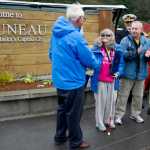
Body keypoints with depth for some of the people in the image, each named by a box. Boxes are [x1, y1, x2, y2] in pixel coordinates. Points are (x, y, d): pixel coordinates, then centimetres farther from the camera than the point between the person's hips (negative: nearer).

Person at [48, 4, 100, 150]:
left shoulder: (56, 32, 1)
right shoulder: (75, 36, -25)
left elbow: (52, 54, 12)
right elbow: (89, 59, -16)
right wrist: (96, 64, 5)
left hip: (59, 80, 8)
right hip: (73, 81, -8)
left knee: (62, 109, 23)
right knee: (73, 113, 8)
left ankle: (60, 136, 38)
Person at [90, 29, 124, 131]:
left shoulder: (117, 50, 1)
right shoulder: (96, 49, -9)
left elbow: (121, 63, 7)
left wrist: (118, 72, -7)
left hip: (112, 80, 4)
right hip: (100, 80, -4)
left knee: (111, 101, 15)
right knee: (100, 101, 6)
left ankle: (109, 120, 34)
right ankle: (99, 123, 20)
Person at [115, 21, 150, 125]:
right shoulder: (125, 40, -6)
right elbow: (122, 54, -19)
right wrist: (136, 52, -29)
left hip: (141, 74, 4)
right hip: (128, 73, -4)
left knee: (138, 96, 15)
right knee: (123, 95, 2)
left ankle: (135, 114, 31)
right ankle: (119, 115, 14)